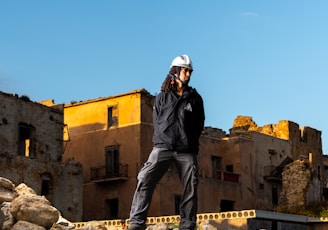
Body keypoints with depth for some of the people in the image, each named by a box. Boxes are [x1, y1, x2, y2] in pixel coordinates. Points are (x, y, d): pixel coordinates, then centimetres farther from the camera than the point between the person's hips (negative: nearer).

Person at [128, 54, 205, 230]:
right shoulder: (163, 96, 12)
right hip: (163, 147, -1)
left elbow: (199, 123, 14)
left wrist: (189, 140, 5)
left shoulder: (195, 98, 15)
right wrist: (164, 139, -1)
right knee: (145, 181, -15)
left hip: (187, 150, 2)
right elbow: (156, 121, 10)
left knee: (190, 188, -1)